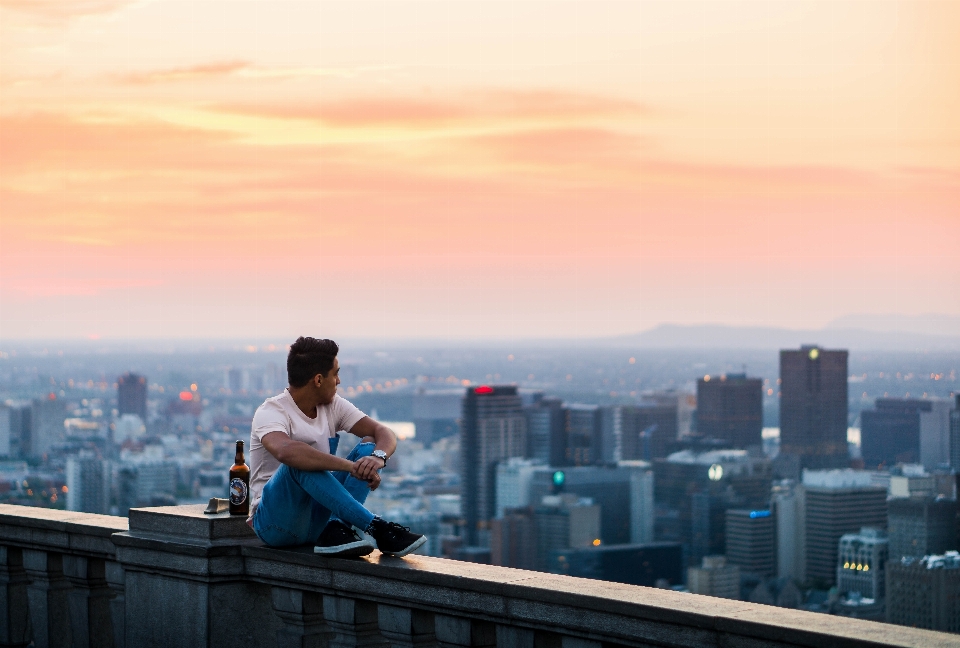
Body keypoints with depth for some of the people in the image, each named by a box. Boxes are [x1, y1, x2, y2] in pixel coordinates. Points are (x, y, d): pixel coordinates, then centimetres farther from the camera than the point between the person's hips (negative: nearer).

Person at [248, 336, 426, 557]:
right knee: (300, 461, -34)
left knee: (370, 447, -10)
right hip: (276, 524, -6)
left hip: (318, 518, 6)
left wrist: (378, 457, -27)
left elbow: (384, 433, -2)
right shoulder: (271, 412, -15)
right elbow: (285, 451, -38)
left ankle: (336, 530, -30)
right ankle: (378, 529, -36)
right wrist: (351, 466, -41)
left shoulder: (332, 405, 7)